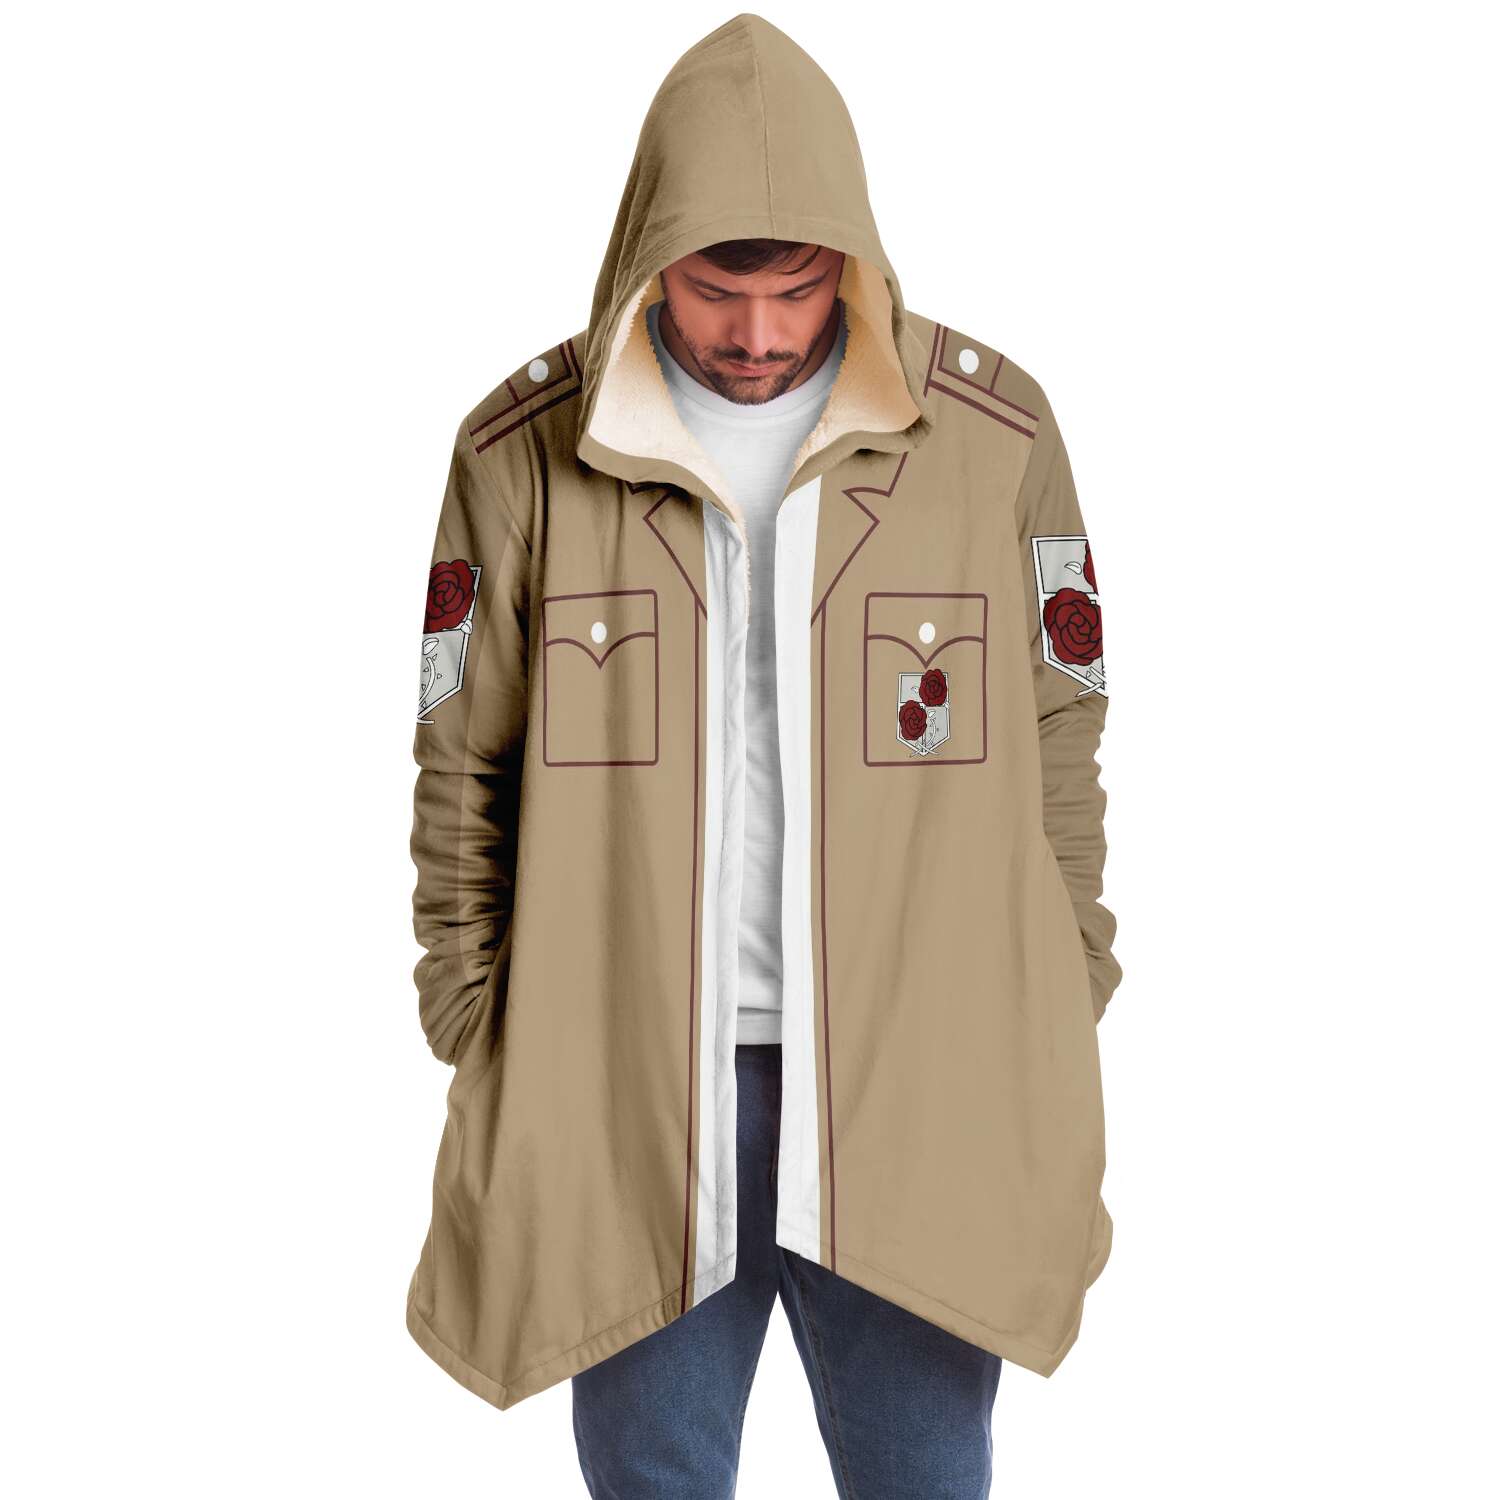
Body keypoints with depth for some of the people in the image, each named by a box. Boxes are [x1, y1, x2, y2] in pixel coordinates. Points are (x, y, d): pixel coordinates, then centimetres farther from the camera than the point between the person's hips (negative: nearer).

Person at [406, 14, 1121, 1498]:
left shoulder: (994, 433, -3)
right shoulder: (522, 452, -3)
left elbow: (1057, 747, 4)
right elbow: (463, 777, 3)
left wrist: (1053, 1040, 3)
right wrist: (480, 1058, 1)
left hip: (917, 1090, 1)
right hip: (620, 1095, 0)